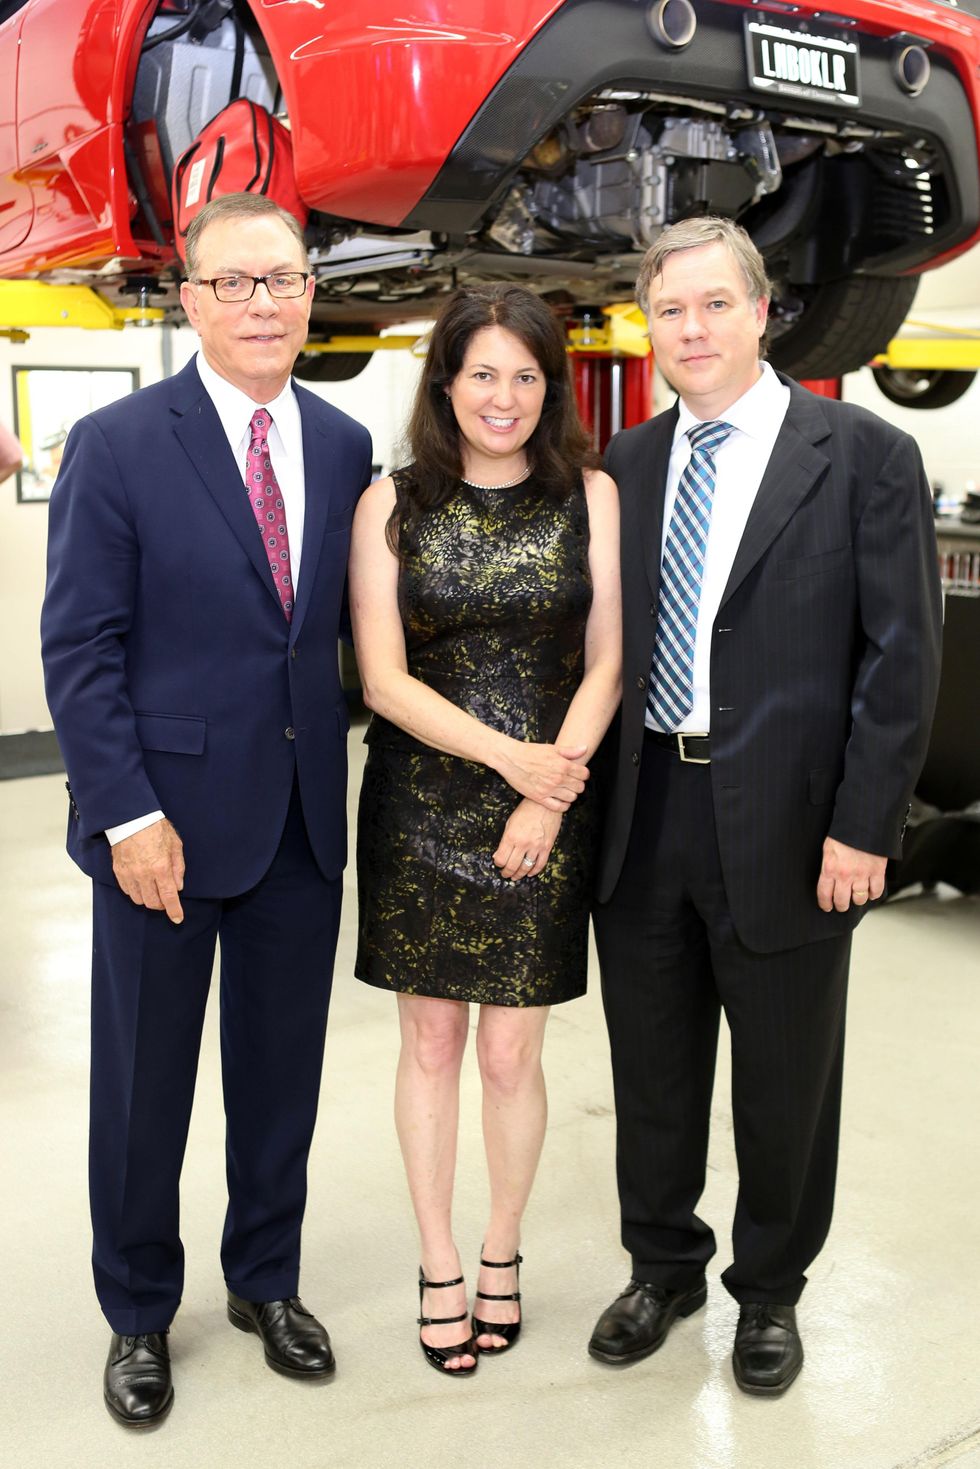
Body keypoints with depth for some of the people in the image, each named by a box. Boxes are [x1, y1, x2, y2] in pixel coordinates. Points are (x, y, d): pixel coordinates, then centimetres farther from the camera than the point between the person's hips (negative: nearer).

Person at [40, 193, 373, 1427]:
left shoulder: (344, 447, 5)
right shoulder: (117, 446, -7)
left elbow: (344, 626, 8)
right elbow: (79, 650, -9)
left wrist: (340, 776, 0)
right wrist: (127, 815, -15)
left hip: (303, 821, 4)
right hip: (166, 820, -3)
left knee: (281, 1072, 16)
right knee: (143, 1083, 11)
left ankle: (266, 1280, 38)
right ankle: (138, 1313, 33)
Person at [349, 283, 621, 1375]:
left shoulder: (590, 497, 1)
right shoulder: (391, 505, 0)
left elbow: (605, 667, -1)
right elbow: (384, 678, -6)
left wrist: (547, 794, -12)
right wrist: (507, 754, -16)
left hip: (546, 812, 0)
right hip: (419, 806, 0)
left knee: (511, 1053, 6)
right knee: (429, 1044, 10)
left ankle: (501, 1252, 30)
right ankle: (439, 1266, 28)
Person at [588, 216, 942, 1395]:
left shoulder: (862, 455, -5)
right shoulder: (625, 465, 7)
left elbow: (903, 656, -8)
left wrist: (862, 828, -13)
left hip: (784, 827, -3)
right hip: (640, 817, 4)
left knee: (784, 1079, 13)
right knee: (651, 1069, 17)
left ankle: (769, 1289, 36)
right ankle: (662, 1269, 39)